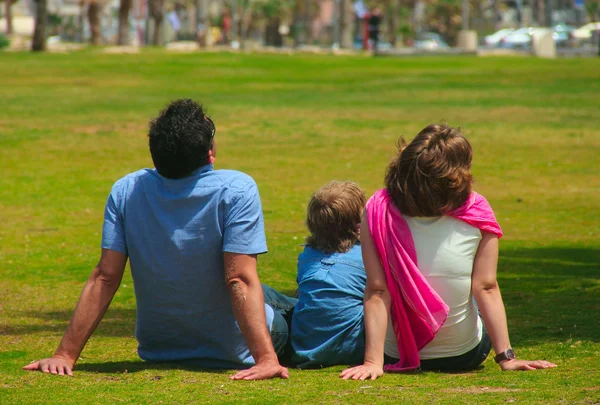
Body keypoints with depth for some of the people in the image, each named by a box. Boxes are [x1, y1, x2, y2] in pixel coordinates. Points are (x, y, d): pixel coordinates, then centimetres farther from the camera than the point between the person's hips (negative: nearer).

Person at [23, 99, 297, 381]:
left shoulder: (126, 191, -12)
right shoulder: (237, 190, -22)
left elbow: (105, 277, -14)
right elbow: (240, 280, -29)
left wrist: (65, 355, -12)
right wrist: (266, 358, -32)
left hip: (156, 351, 4)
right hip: (234, 354, -4)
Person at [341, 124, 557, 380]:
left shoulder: (379, 212, -17)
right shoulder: (476, 215, -16)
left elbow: (377, 292, -18)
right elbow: (486, 289, -14)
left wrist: (373, 362, -18)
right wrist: (506, 356, -9)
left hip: (395, 356, 0)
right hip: (465, 356, 0)